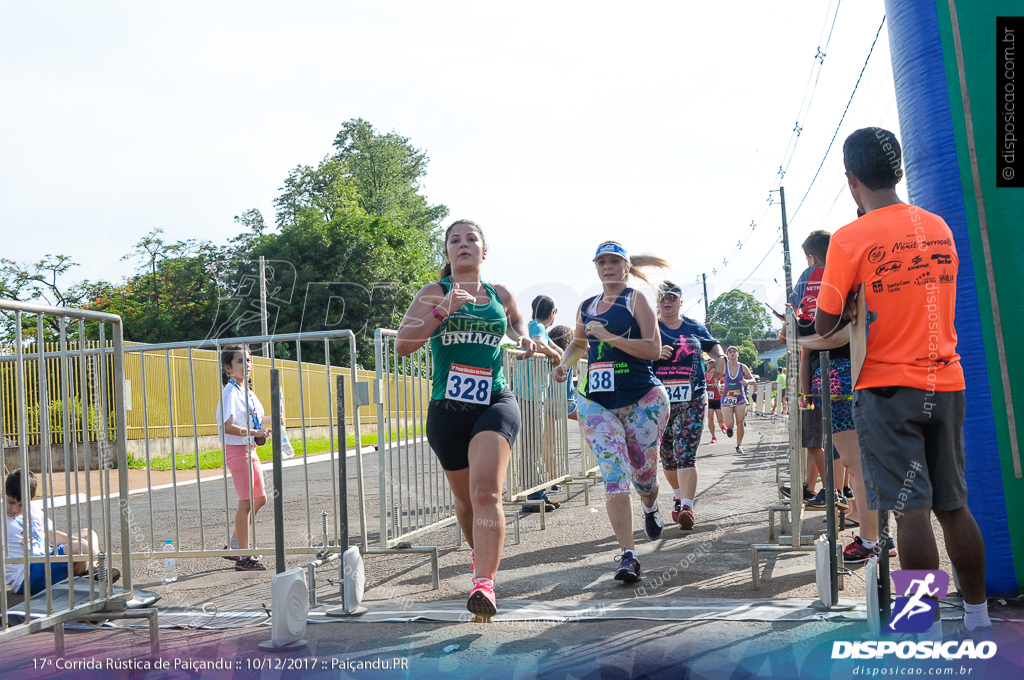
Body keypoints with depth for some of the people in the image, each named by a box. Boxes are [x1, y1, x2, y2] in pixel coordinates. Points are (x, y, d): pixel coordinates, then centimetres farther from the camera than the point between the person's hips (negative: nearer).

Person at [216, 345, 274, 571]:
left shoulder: (247, 391, 13)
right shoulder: (231, 392, -15)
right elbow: (226, 426, -24)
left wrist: (269, 420, 9)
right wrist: (254, 432, -26)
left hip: (250, 450, 10)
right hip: (237, 450, -9)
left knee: (259, 499, 15)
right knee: (246, 502, -6)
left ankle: (234, 545, 25)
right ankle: (243, 557, 2)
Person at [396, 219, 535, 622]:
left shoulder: (500, 295, 11)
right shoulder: (433, 294, 3)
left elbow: (516, 320, 35)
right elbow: (402, 344, -10)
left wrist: (523, 337, 11)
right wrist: (443, 310, -21)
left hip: (495, 403, 0)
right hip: (448, 408, 1)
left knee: (486, 491, -21)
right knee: (465, 498, 14)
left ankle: (484, 583, -28)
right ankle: (480, 553, 44)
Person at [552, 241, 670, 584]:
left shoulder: (636, 300, -1)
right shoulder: (586, 307, 14)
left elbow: (653, 349, -11)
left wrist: (611, 337, -18)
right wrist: (565, 363, 13)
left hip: (643, 400, -3)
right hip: (597, 402, 3)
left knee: (643, 472, 9)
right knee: (614, 478, -10)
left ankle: (650, 508, 46)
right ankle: (627, 555, -13)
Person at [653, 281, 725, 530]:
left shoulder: (695, 327, 11)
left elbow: (713, 344, 28)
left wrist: (720, 358, 6)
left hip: (692, 400, -1)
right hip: (659, 400, 1)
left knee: (686, 454, -13)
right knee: (667, 455, 10)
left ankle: (687, 507, -22)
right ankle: (678, 495, 36)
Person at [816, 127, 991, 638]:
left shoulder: (850, 239, -9)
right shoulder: (939, 228, 8)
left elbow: (825, 325, -5)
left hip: (887, 388, -5)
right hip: (946, 383, 5)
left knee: (911, 508, -5)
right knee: (953, 504, 12)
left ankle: (927, 629, -3)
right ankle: (978, 621, 19)